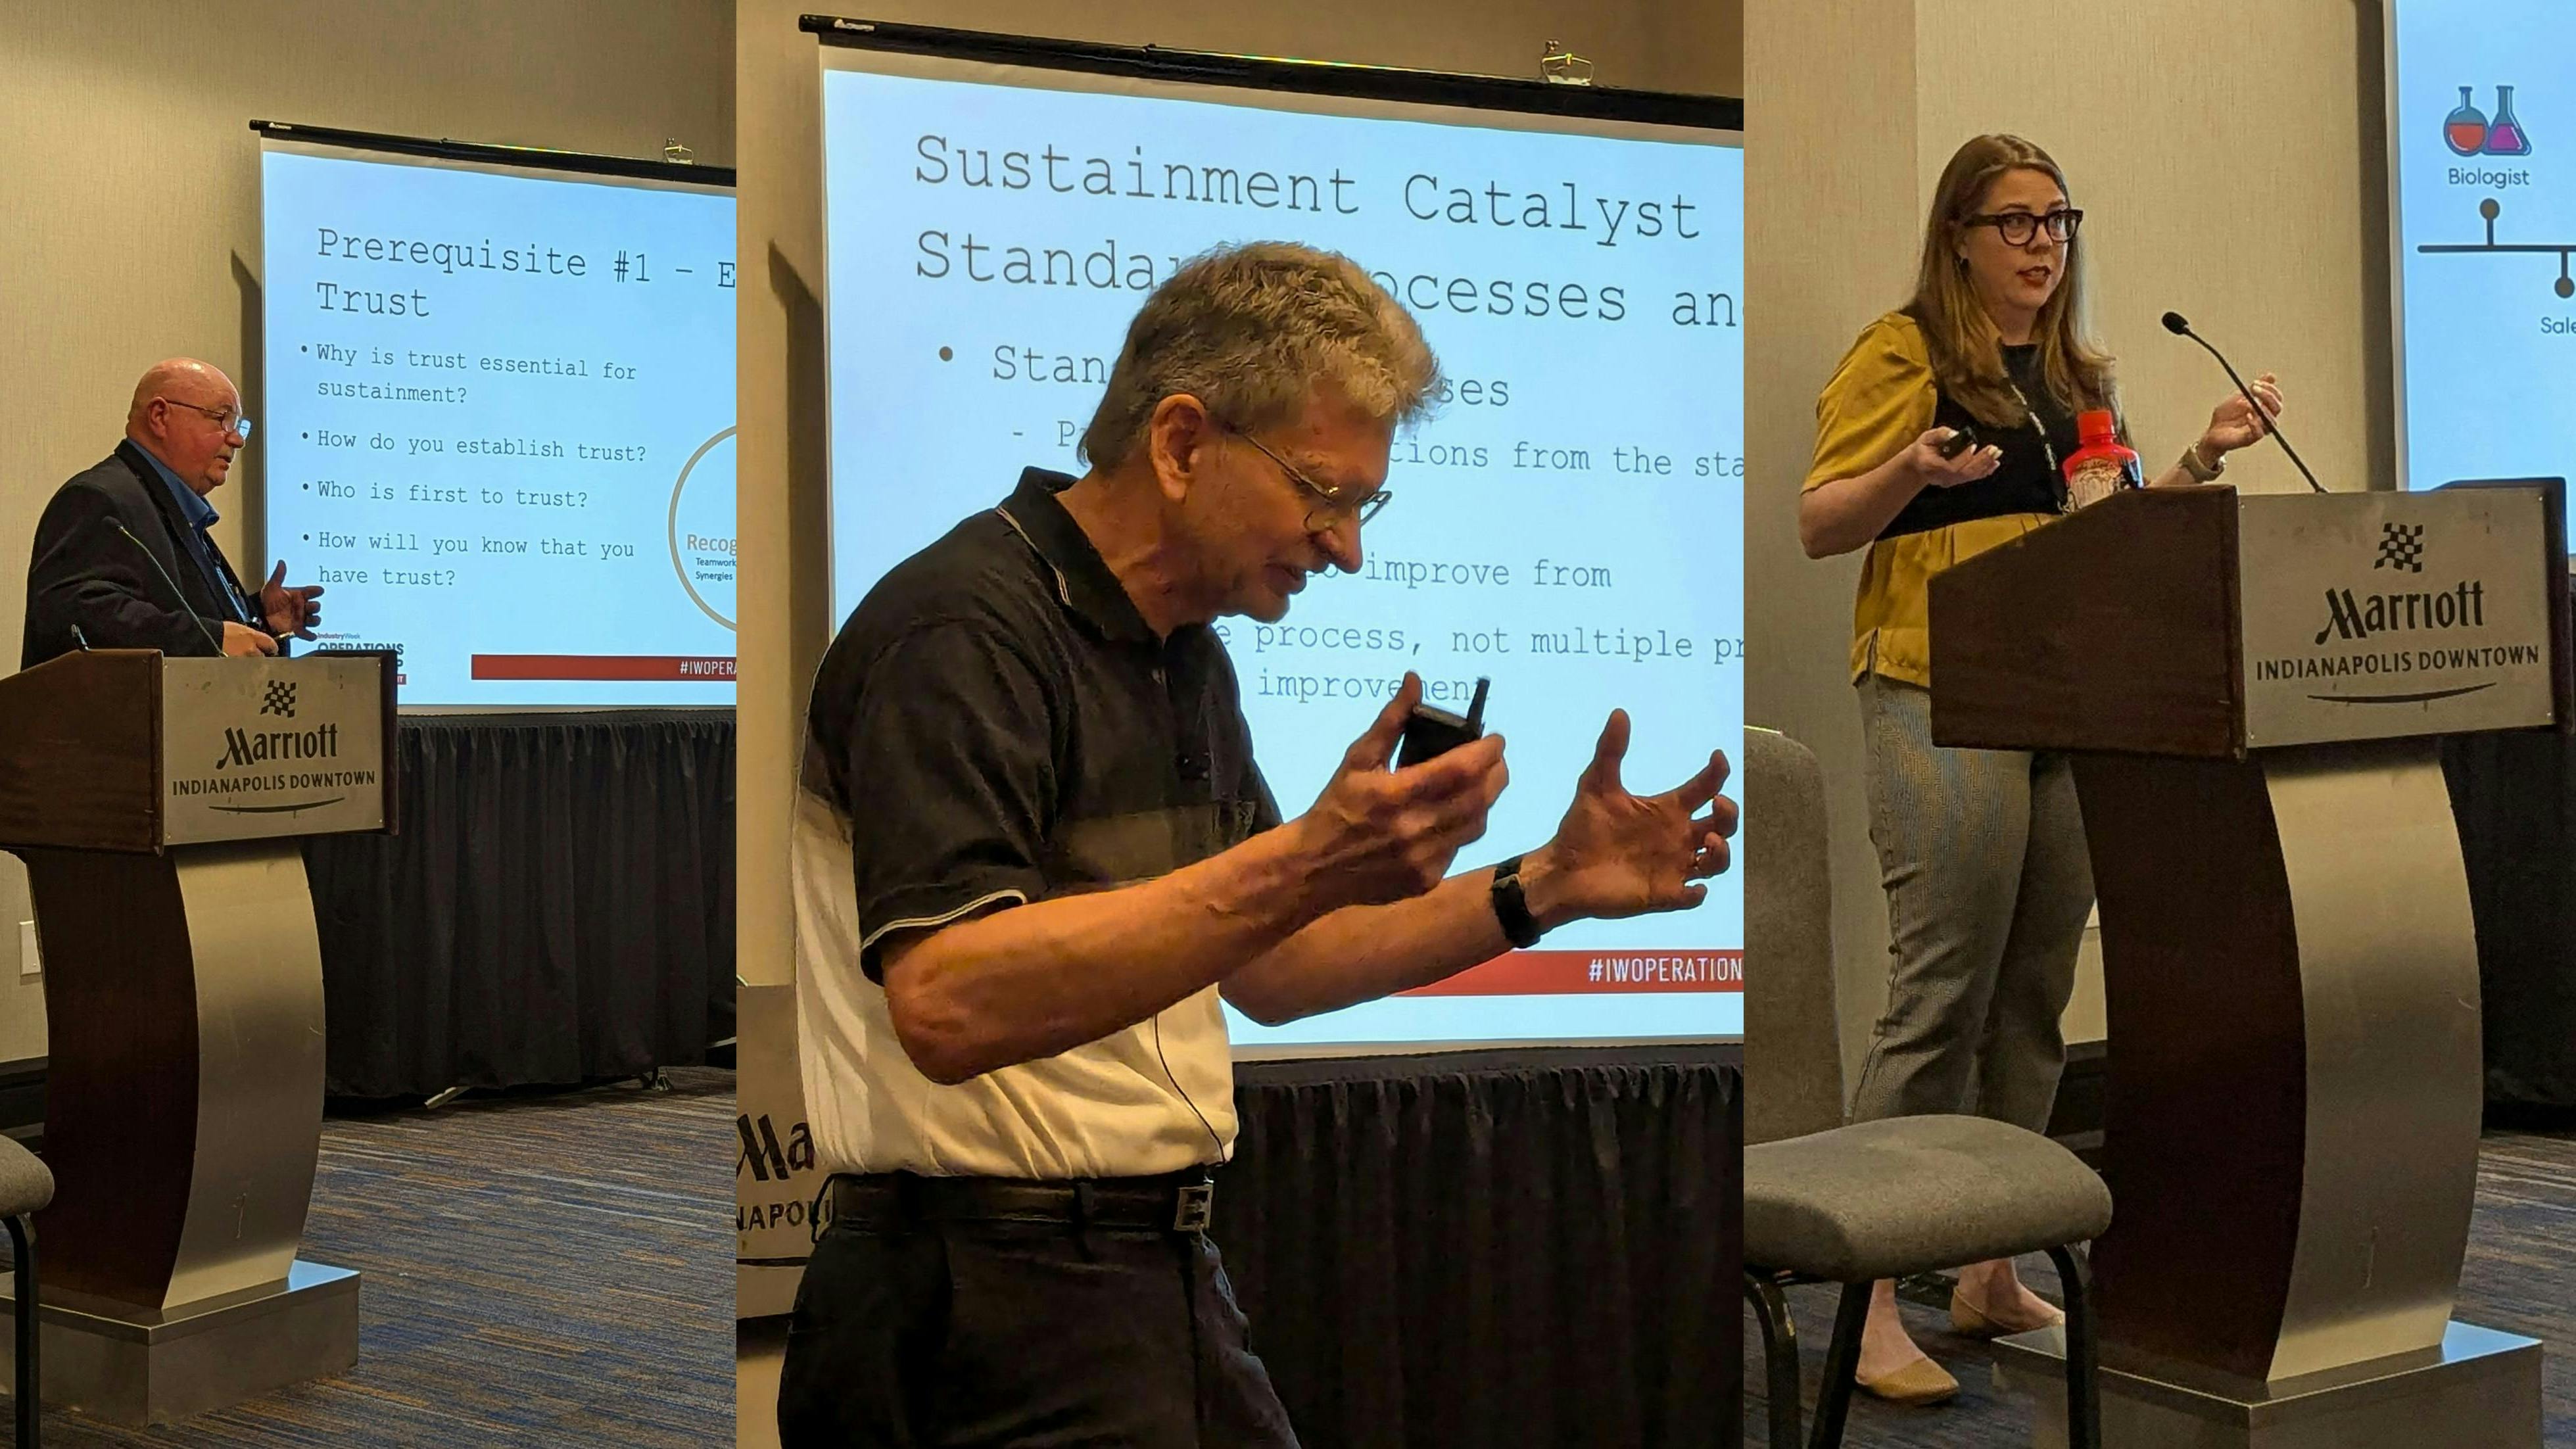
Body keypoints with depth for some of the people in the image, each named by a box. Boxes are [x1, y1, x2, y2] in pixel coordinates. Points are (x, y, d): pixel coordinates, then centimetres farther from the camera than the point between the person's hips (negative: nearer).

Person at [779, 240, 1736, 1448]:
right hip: (992, 1301, -8)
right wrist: (1305, 863, -34)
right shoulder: (961, 631, -17)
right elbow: (947, 1003, -29)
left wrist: (1544, 890, 9)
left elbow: (1264, 971, 19)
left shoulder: (1187, 658, 13)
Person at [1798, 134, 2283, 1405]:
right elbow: (1819, 527, -6)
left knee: (2035, 999, 8)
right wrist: (1912, 470, -23)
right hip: (1940, 699, -7)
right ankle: (1871, 1302, -5)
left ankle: (1993, 1276, 18)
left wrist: (2202, 459, 12)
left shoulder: (2079, 376, 20)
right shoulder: (1901, 354, -2)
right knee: (1941, 998, -11)